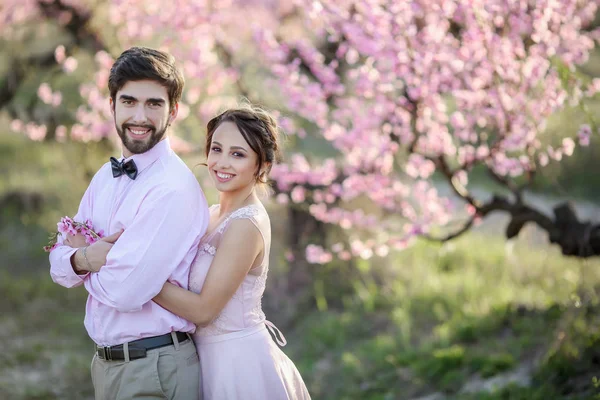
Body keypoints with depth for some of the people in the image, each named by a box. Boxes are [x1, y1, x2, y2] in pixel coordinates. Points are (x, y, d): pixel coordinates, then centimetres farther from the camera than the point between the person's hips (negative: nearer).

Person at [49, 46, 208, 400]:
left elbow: (126, 290, -24)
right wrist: (84, 259, -14)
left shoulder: (173, 190, -19)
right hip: (105, 365, 7)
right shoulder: (106, 177, 7)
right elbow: (59, 266, 7)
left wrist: (81, 260, -5)